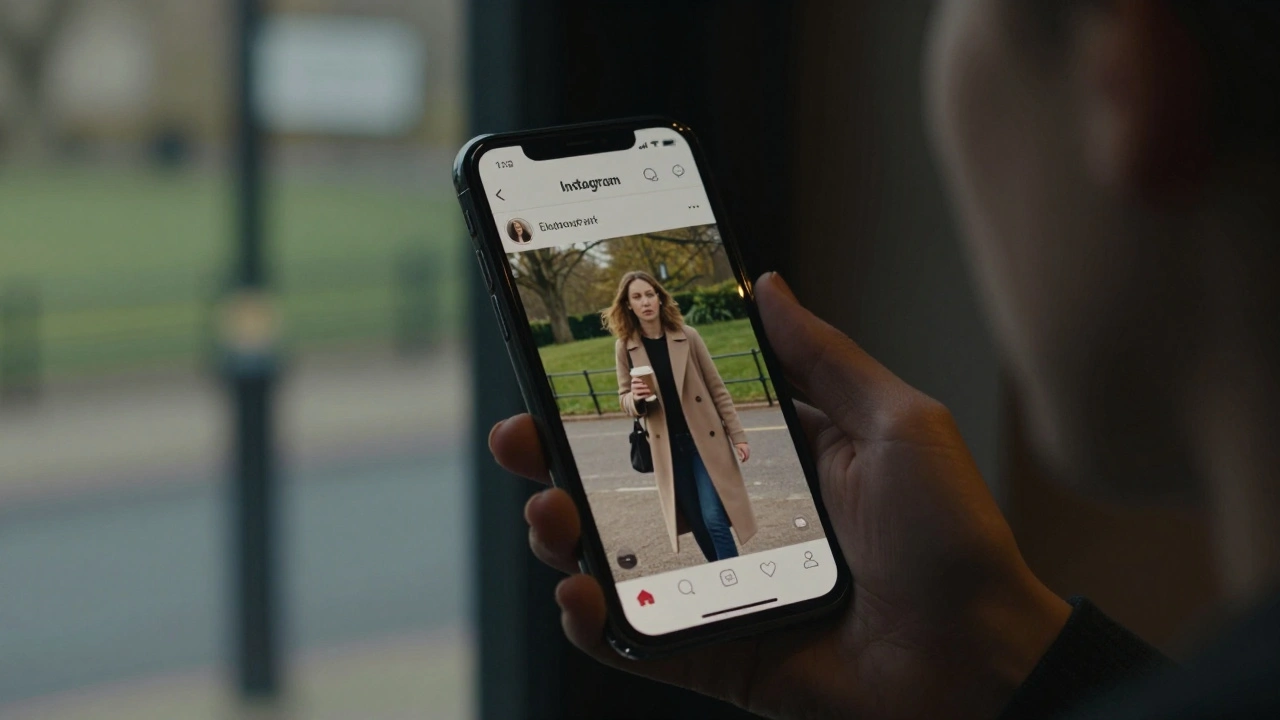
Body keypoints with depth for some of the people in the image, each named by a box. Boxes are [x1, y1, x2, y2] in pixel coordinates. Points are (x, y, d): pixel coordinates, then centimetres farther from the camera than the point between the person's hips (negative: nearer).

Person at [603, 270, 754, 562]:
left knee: (714, 518, -10)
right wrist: (636, 399, -19)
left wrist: (737, 435, -3)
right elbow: (625, 401, 6)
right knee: (697, 522, 6)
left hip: (705, 439, -2)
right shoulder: (625, 347, -1)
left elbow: (716, 388, 0)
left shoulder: (687, 337, -5)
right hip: (667, 446, 2)